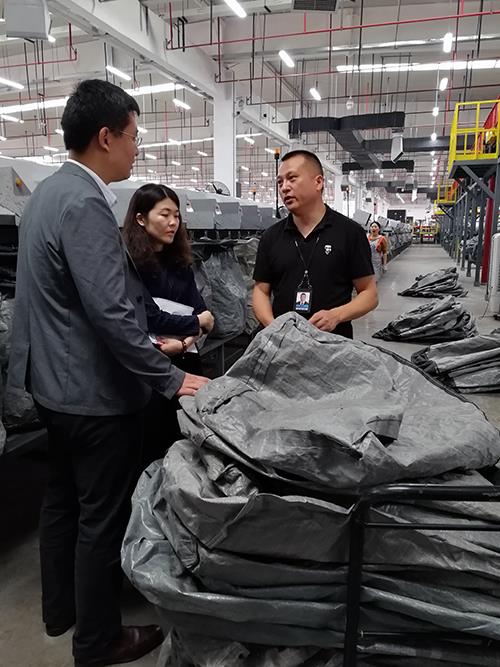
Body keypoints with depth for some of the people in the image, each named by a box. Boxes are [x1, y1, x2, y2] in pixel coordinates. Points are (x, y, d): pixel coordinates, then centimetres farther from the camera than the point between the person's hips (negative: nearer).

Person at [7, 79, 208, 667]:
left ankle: (59, 607, 43)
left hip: (56, 380, 10)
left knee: (63, 497, 22)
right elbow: (110, 312, -28)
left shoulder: (50, 190, 10)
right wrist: (171, 378, -21)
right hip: (94, 389, -10)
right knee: (103, 517, 7)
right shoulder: (83, 203, -22)